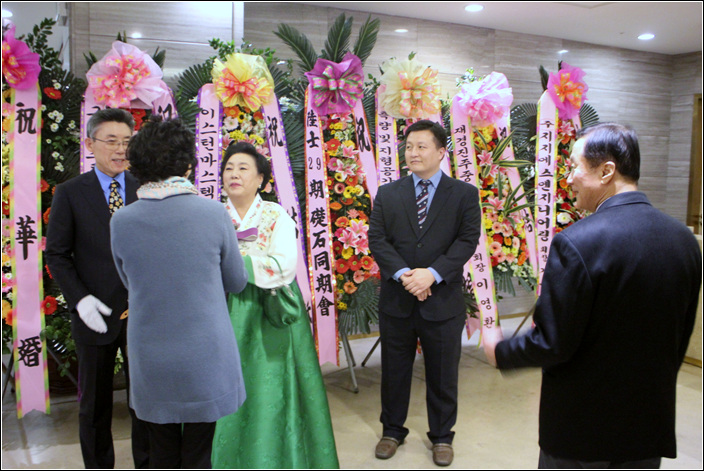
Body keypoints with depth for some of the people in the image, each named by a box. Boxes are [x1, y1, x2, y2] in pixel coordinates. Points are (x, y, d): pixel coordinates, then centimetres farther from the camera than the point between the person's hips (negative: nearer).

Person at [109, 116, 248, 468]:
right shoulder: (213, 213, -14)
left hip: (149, 361, 2)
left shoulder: (121, 221, -9)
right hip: (205, 357, -2)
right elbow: (237, 282, -2)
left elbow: (131, 284, 6)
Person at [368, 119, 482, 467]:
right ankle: (392, 431, 34)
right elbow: (377, 239, -3)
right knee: (394, 371, 14)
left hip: (443, 300, -1)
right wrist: (402, 274, -18)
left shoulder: (464, 195, 1)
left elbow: (467, 240, -8)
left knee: (443, 375, 12)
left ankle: (441, 436, 32)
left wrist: (432, 274, -21)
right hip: (396, 300, 2)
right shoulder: (387, 194, 6)